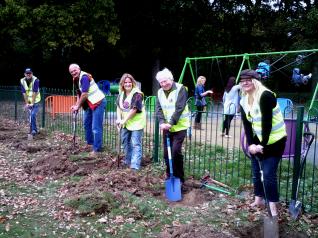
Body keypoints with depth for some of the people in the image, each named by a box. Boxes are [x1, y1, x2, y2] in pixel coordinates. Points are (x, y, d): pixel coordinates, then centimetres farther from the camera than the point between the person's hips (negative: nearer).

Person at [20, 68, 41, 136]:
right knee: (31, 115, 7)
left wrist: (32, 103, -20)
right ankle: (35, 129, 21)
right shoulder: (22, 81, -4)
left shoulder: (36, 80, -17)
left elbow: (35, 92, -19)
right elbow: (24, 93, -5)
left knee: (33, 114, -17)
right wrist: (26, 103, -8)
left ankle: (33, 130, -8)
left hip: (35, 101, -4)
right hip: (28, 101, 4)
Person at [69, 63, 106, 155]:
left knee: (96, 127, -10)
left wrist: (78, 106, -14)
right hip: (89, 103, 10)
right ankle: (90, 143, 36)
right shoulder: (75, 80, 7)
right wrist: (76, 105, -3)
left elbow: (84, 94, -25)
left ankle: (97, 149, -3)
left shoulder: (84, 77, -23)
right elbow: (79, 93, 11)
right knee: (87, 124, 20)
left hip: (98, 102, -10)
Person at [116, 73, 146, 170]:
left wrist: (124, 120, -18)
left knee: (136, 144, -7)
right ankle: (128, 161, 36)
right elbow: (118, 106, 8)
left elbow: (134, 109, -23)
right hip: (125, 122, 8)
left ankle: (135, 165, -6)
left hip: (136, 122, -8)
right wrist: (119, 118, -6)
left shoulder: (137, 94, -19)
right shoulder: (121, 94, 4)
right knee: (125, 141, 19)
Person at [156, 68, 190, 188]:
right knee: (166, 153, 8)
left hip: (179, 126, -6)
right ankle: (169, 177, 24)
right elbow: (159, 109, -2)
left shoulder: (180, 89, -12)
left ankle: (179, 178, 3)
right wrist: (162, 122, -19)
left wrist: (171, 123, -28)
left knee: (175, 151, -13)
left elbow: (179, 108, -20)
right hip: (166, 127, 6)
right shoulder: (160, 92, 6)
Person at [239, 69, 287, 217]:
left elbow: (267, 123, -23)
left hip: (273, 141, -7)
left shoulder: (265, 96, -21)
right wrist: (250, 144, -12)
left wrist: (263, 144, -22)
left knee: (269, 174, -8)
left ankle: (273, 206, 4)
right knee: (256, 172, 13)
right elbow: (246, 124, -2)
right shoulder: (244, 100, 3)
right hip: (257, 140, 7)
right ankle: (258, 199, 28)